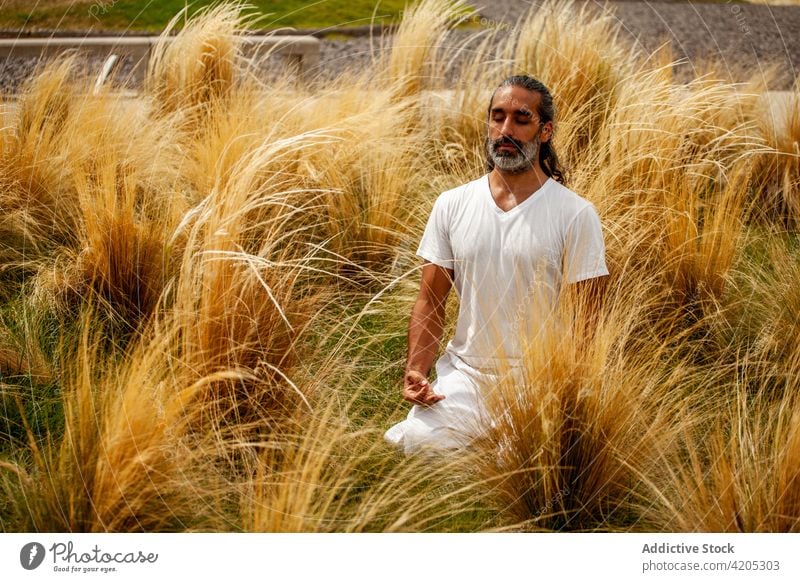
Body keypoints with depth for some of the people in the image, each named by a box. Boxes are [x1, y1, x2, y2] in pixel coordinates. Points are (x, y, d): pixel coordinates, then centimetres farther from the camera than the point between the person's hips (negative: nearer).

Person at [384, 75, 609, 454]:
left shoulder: (575, 215, -4)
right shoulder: (452, 206, 7)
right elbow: (430, 302, 8)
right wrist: (415, 371, -9)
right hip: (463, 376, 2)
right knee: (409, 444, -23)